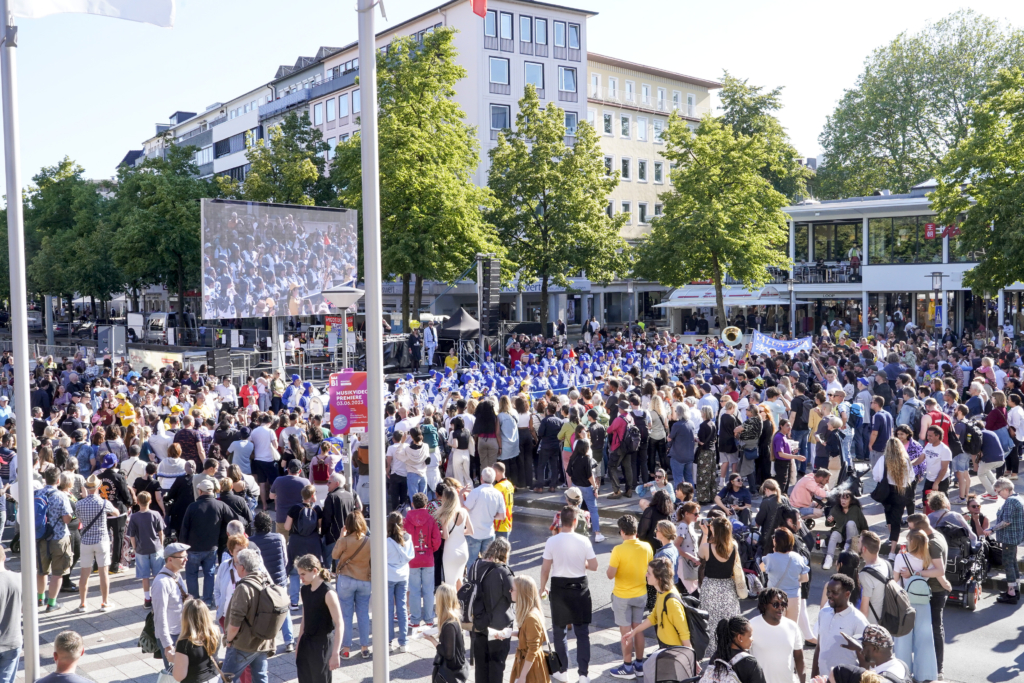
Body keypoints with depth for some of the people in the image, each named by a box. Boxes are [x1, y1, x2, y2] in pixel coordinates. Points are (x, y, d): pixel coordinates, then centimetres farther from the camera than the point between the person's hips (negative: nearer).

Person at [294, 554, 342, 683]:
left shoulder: (327, 593, -18)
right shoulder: (304, 591, 4)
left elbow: (339, 624, -19)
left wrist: (335, 654, -23)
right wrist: (299, 645, 17)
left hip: (322, 645, -7)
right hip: (306, 643, 7)